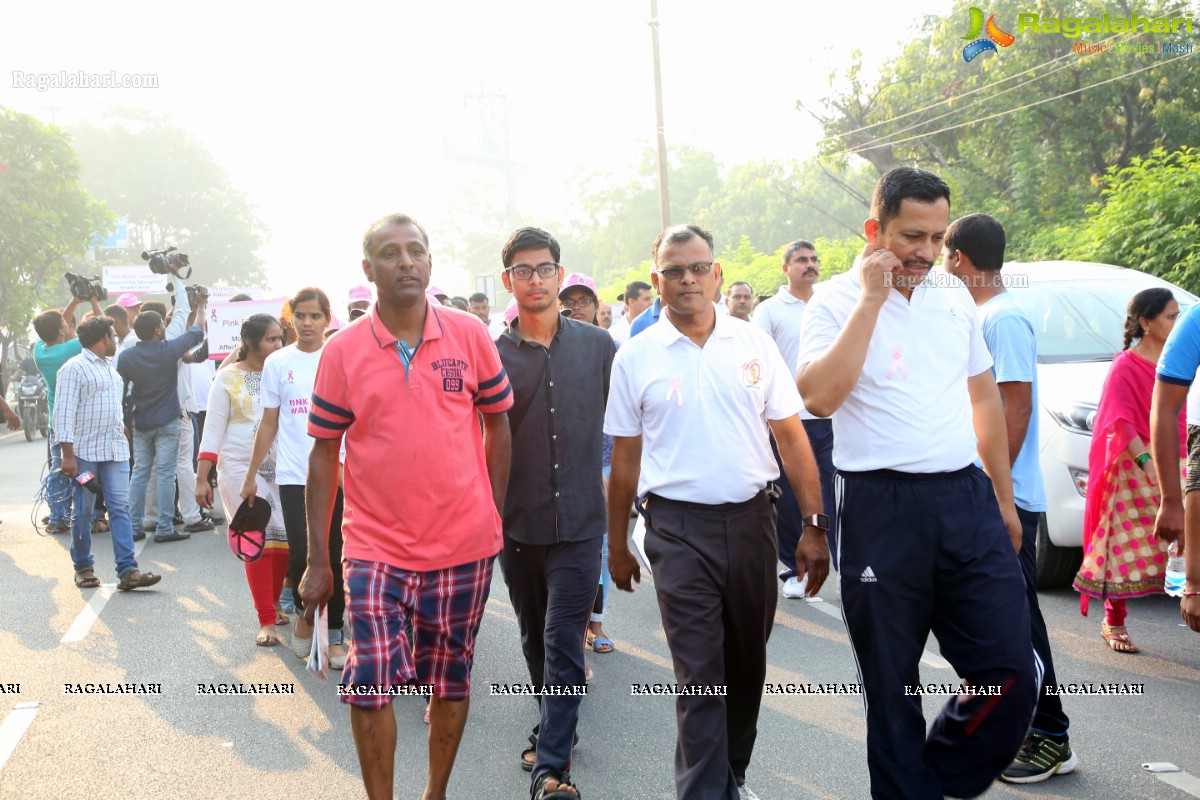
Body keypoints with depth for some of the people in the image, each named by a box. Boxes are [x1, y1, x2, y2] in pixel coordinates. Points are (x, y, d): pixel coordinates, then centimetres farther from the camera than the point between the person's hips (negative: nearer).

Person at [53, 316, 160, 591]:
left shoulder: (111, 368, 18)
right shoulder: (75, 368, -6)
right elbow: (64, 411, -12)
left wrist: (123, 433, 23)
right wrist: (67, 454, -17)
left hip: (116, 451, 6)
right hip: (85, 452, -6)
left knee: (120, 508, -4)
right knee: (84, 512, 3)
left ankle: (127, 571, -9)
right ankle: (83, 567, 17)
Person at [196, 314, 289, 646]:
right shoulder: (228, 378, 1)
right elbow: (213, 429, 1)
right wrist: (202, 479, -4)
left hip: (279, 468, 3)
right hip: (240, 468, -2)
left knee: (284, 538, -2)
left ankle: (273, 602, 23)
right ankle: (266, 620, -2)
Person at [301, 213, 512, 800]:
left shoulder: (469, 336, -2)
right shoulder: (343, 351, -3)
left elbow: (498, 424, 8)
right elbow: (323, 454, 1)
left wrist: (495, 515, 4)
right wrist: (318, 559, 0)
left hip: (464, 543, 1)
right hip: (375, 547, -1)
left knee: (449, 679, 13)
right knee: (369, 684, -3)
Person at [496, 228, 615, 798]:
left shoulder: (598, 345, 1)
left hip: (579, 520, -2)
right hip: (517, 522, 2)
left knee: (563, 642, -6)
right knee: (535, 638, 16)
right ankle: (555, 729, 35)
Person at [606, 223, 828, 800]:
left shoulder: (754, 344, 4)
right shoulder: (635, 357, 1)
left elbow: (791, 436, 5)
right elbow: (625, 458, 7)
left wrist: (814, 525, -1)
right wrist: (617, 545, 9)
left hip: (751, 519, 3)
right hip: (679, 528, -2)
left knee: (747, 664, 14)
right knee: (699, 674, -4)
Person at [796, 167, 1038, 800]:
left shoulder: (955, 298, 11)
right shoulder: (836, 303, -5)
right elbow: (819, 396, -22)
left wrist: (1004, 497, 19)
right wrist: (871, 299, -18)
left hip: (966, 498, 5)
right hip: (882, 507, -4)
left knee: (1010, 671, 2)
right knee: (891, 685, 7)